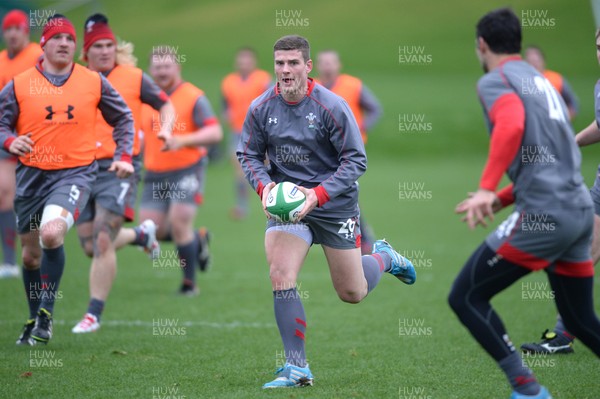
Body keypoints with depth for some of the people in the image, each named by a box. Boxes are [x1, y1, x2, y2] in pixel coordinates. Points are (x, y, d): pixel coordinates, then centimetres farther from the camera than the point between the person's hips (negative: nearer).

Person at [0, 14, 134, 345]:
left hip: (76, 172, -2)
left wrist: (123, 156, 4)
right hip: (32, 175, 2)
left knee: (52, 233, -28)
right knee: (31, 253, 11)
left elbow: (123, 118, 16)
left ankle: (46, 312, -11)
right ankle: (35, 319, 33)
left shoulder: (94, 82, 3)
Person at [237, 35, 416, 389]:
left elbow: (357, 159, -14)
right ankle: (297, 369, -12)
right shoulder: (261, 108, -6)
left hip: (335, 204, -2)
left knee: (352, 294, 7)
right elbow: (248, 154, 4)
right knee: (281, 276, -20)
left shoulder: (332, 106, -16)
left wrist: (319, 194, -25)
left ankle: (383, 257, 44)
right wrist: (264, 185, -16)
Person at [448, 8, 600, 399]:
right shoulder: (541, 81, 24)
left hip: (544, 215, -8)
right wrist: (499, 201, 28)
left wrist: (487, 188, -30)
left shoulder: (496, 80, -2)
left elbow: (512, 125, -24)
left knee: (465, 297, 1)